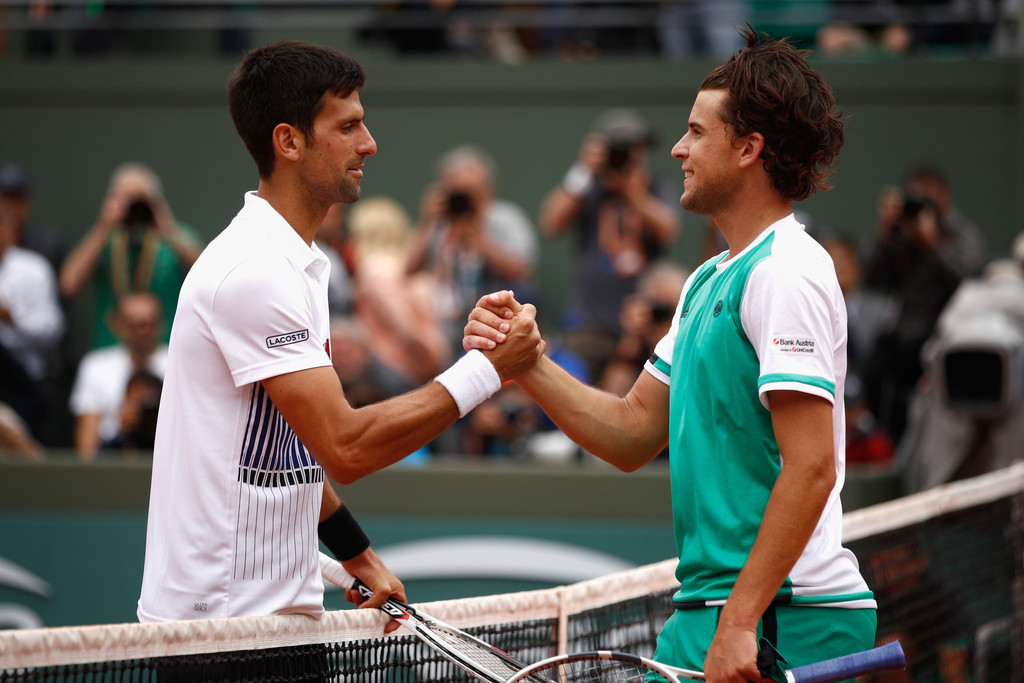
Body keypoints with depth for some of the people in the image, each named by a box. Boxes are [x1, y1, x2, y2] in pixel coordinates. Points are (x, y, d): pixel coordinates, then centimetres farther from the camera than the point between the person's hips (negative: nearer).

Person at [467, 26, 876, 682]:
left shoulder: (786, 274, -13)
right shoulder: (708, 282, 19)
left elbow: (810, 467, -20)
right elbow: (633, 435, 20)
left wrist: (738, 622, -24)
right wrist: (527, 364, 6)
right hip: (706, 604, 9)